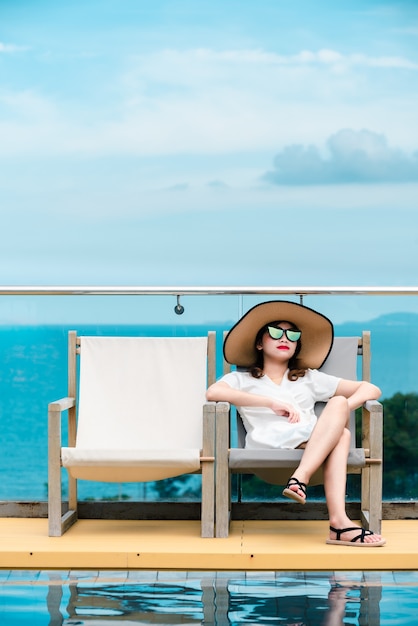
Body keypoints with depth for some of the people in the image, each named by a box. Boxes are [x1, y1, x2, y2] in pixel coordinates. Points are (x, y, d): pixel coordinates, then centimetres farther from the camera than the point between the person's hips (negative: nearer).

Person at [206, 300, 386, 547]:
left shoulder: (310, 379, 34)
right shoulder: (242, 379, 25)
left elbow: (371, 390, 27)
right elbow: (213, 392, -1)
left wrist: (340, 410, 4)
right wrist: (272, 403, -7)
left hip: (313, 446, 4)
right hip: (269, 448, -4)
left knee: (338, 403, -28)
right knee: (341, 433, -30)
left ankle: (300, 478, -41)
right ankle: (339, 522, -43)